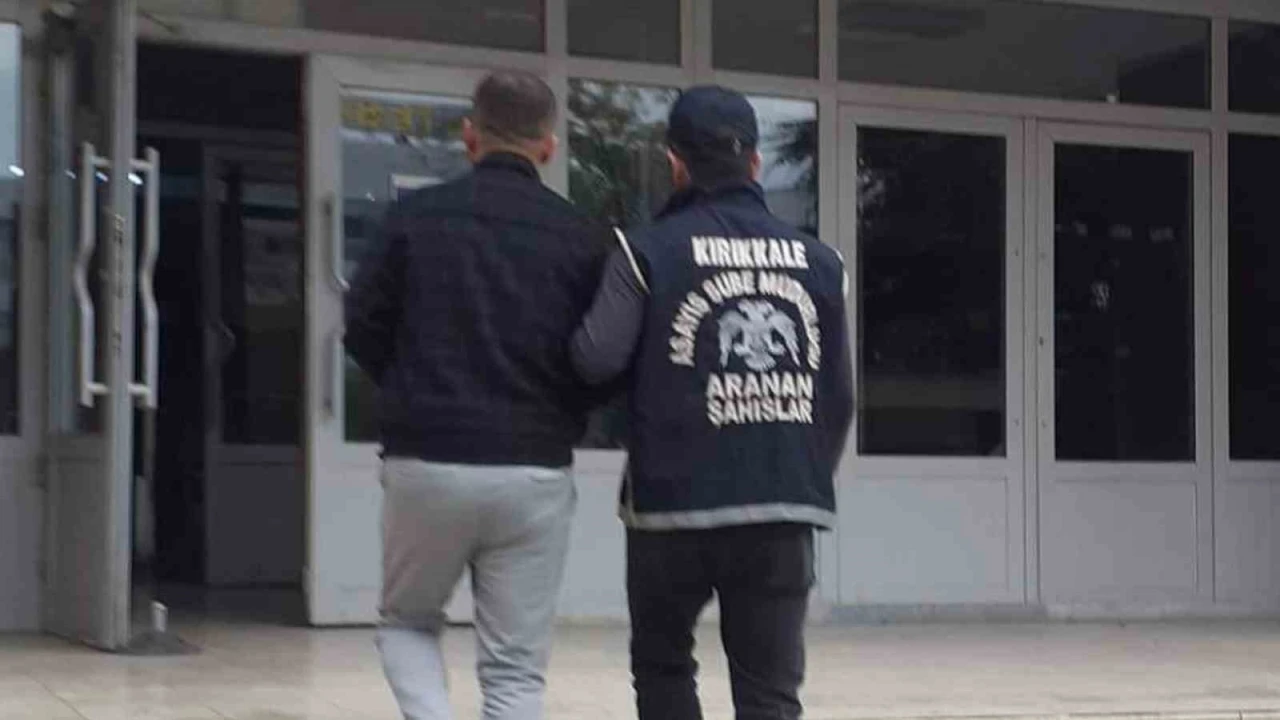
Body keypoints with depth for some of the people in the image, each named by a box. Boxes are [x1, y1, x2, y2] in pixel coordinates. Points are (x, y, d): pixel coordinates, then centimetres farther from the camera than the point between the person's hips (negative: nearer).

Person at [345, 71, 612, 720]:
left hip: (426, 465, 0)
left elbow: (363, 329, 2)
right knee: (515, 665, 9)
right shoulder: (581, 238, -1)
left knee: (406, 621, 23)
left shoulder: (416, 216, -2)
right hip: (535, 474, 0)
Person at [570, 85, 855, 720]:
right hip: (783, 508, 2)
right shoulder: (817, 261, 6)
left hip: (675, 501, -2)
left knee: (662, 662, 20)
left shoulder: (649, 250, -5)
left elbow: (596, 359, -14)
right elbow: (840, 397, 8)